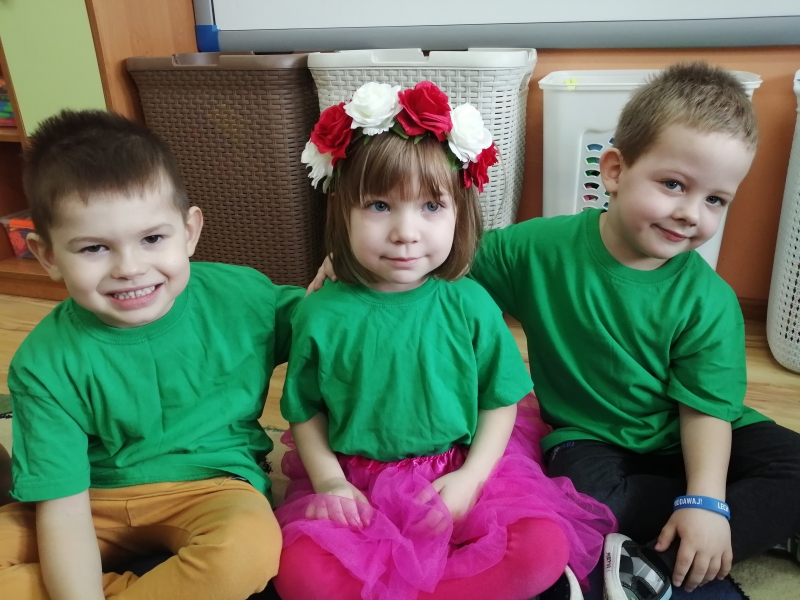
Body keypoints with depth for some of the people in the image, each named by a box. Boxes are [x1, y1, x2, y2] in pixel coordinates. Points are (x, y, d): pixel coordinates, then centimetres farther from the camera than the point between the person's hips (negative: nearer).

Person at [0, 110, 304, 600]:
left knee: (249, 550, -34)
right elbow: (63, 509, -14)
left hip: (214, 484, -1)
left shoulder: (239, 295, -11)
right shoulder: (44, 365, -13)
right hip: (100, 503, 2)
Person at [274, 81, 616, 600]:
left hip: (462, 467, 1)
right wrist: (329, 481, -9)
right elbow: (305, 411, 5)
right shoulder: (322, 314, -6)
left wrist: (470, 477, -11)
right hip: (358, 481, 0)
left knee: (544, 547, -22)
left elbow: (502, 401, 1)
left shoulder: (470, 305, -7)